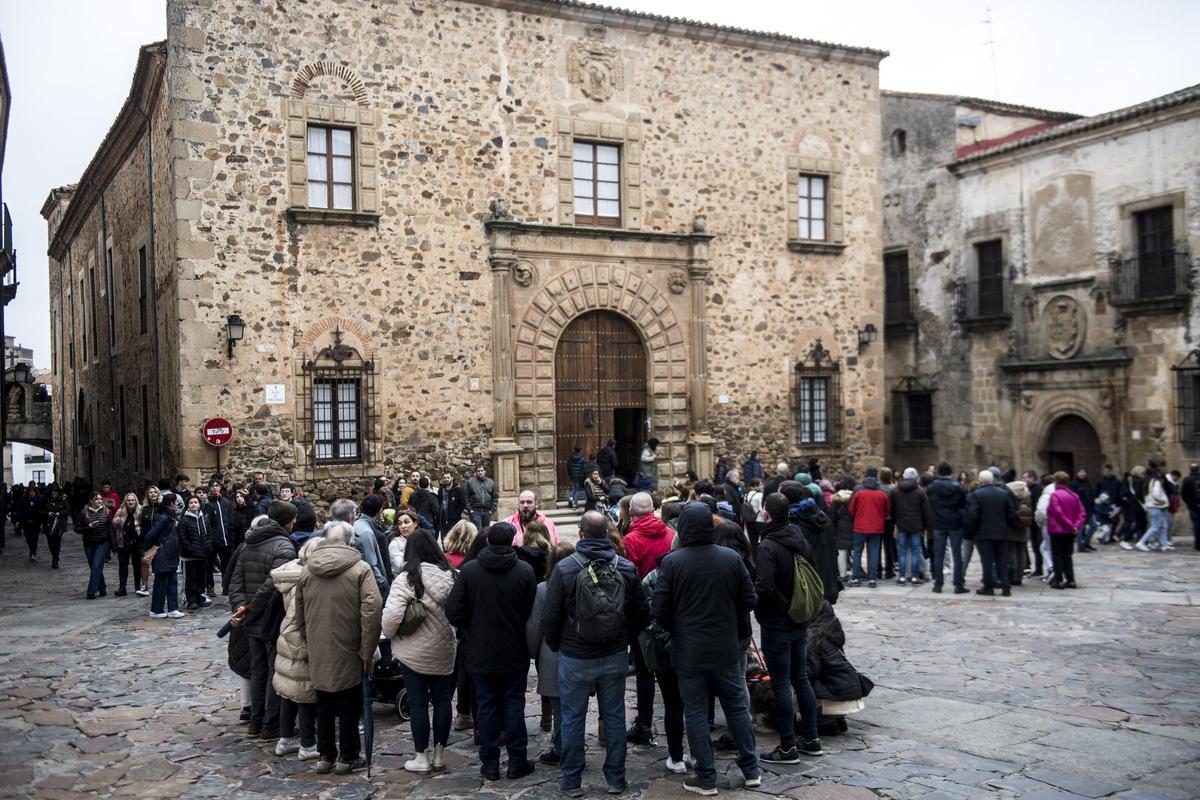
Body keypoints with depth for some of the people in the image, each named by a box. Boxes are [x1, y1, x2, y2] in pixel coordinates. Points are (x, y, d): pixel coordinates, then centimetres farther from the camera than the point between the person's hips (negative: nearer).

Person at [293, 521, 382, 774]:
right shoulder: (360, 569, -11)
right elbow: (371, 611, -18)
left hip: (318, 653, 4)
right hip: (348, 652, -4)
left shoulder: (306, 570, 3)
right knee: (349, 706, 9)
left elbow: (299, 614, 11)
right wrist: (367, 651, -11)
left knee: (324, 706, 16)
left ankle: (325, 756, 24)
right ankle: (347, 757, 17)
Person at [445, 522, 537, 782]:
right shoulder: (525, 571, -12)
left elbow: (454, 613, -11)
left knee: (486, 706, 10)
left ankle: (490, 764, 16)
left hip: (481, 652, 0)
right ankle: (517, 762, 15)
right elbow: (533, 611, -9)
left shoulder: (469, 570, -11)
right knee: (514, 704, 11)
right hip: (515, 653, 0)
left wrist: (473, 627, 8)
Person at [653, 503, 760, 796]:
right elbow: (749, 601, 0)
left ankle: (706, 778, 11)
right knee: (738, 707, 15)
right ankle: (751, 770, 23)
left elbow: (660, 610, -10)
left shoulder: (671, 562, -12)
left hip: (689, 651, -2)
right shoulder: (732, 558, -5)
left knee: (696, 713, 7)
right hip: (727, 648, 3)